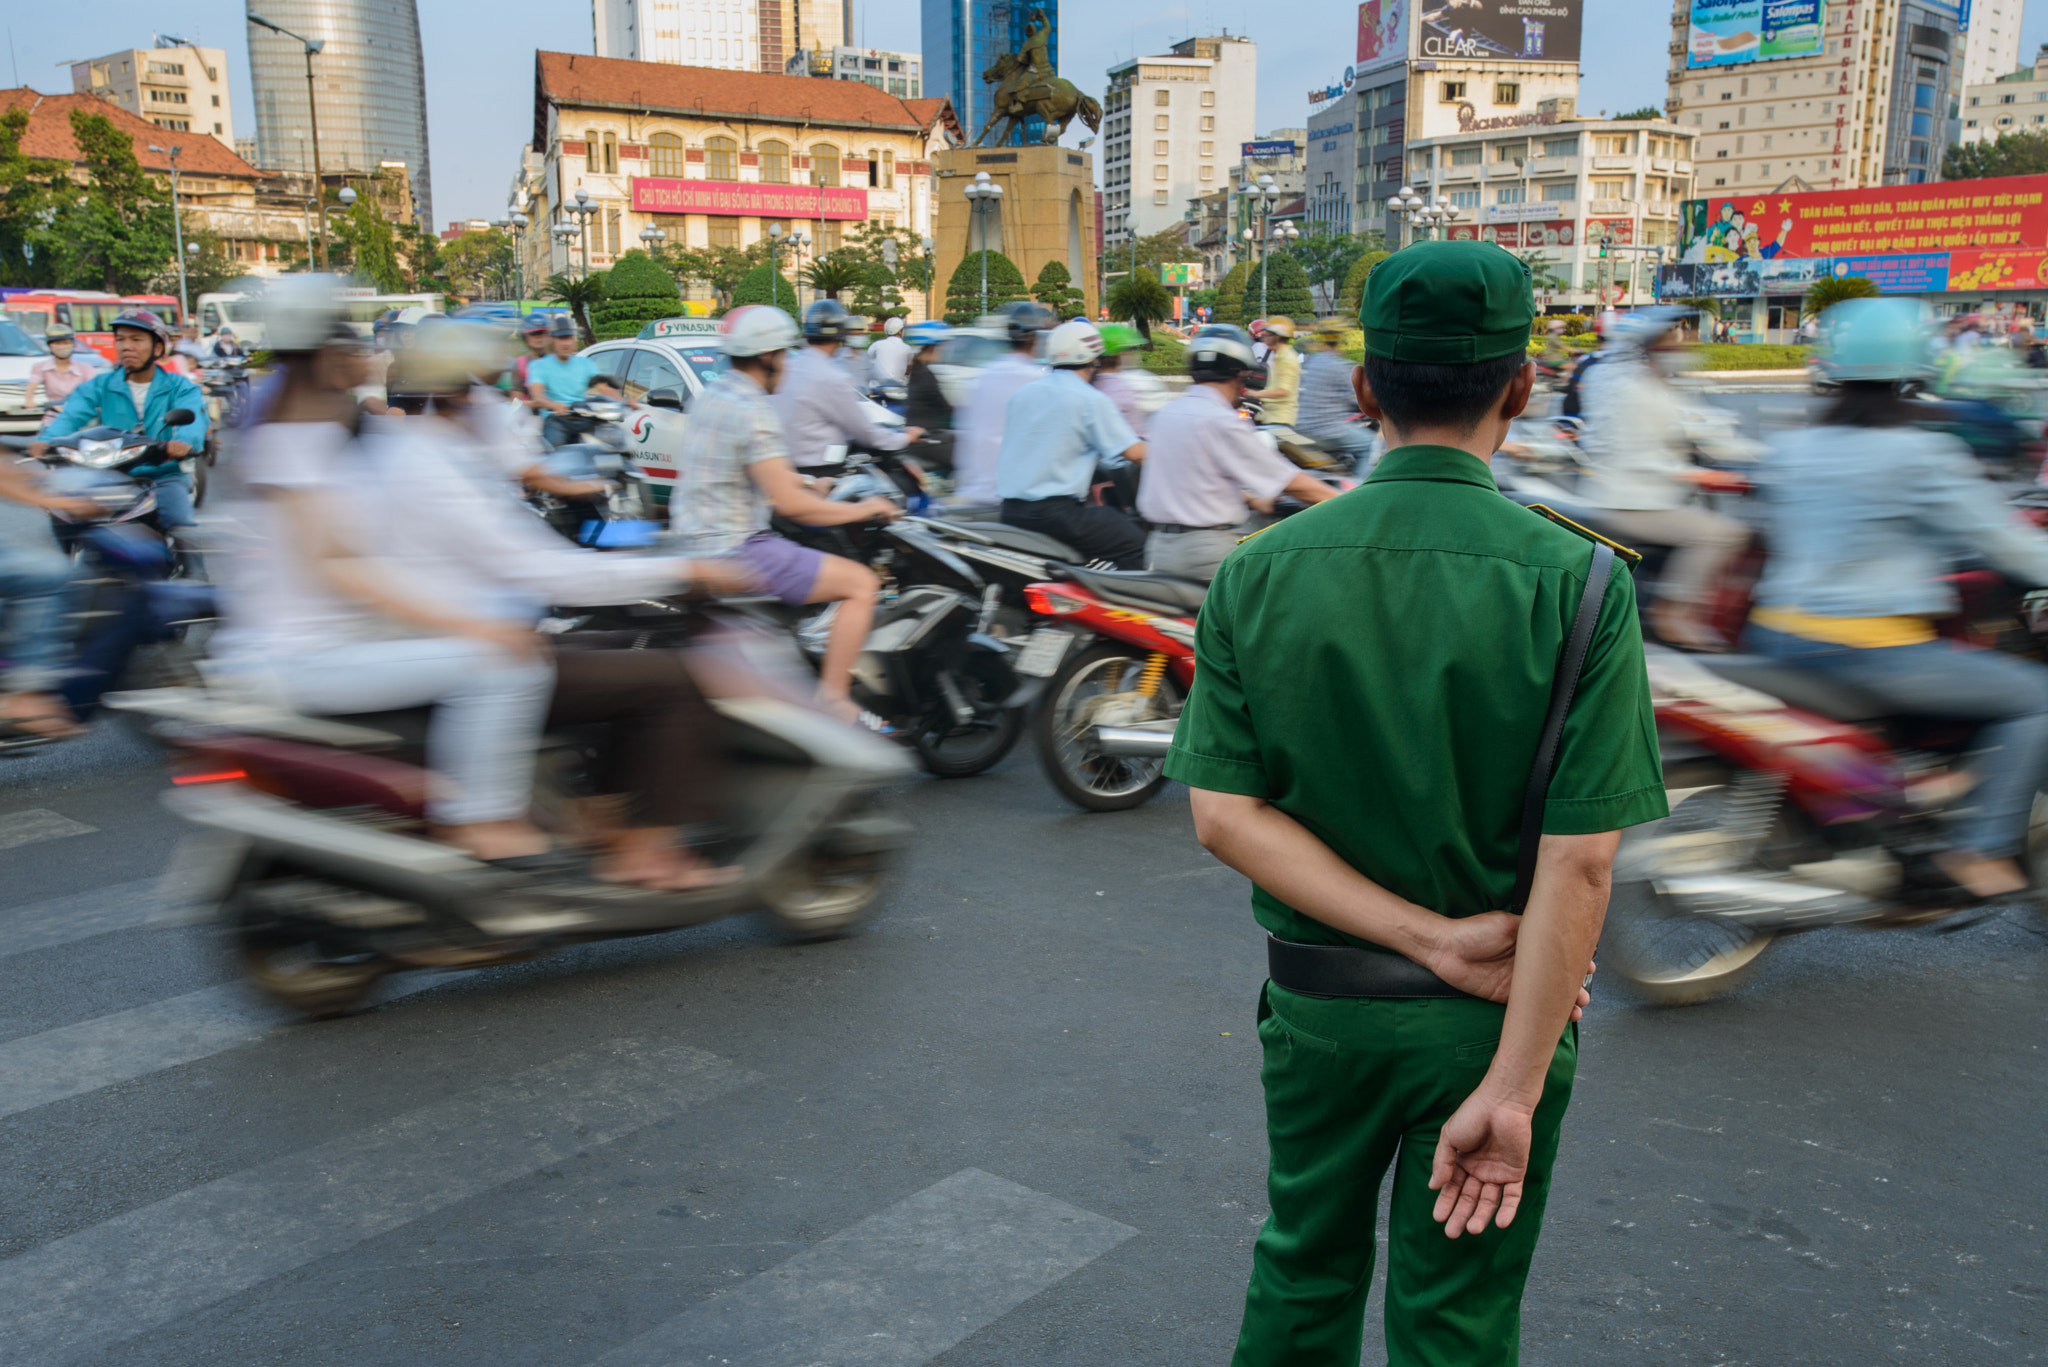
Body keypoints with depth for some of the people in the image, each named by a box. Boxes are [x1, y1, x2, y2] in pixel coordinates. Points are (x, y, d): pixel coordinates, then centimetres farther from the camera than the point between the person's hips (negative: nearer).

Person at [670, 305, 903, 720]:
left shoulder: (710, 395, 11)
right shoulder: (754, 412, -19)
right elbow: (789, 503, -23)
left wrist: (801, 482, 29)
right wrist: (862, 510, -11)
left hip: (695, 542, 10)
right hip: (735, 551, -10)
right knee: (862, 584, -11)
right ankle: (831, 701, -11)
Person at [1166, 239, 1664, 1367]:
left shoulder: (1259, 572, -9)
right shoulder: (1577, 583, -16)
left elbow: (1224, 814, -12)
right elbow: (1580, 861, -19)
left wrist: (1433, 937, -13)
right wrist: (1511, 1091, -15)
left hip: (1316, 1003, 2)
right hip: (1494, 1017, -1)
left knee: (1303, 1272, 24)